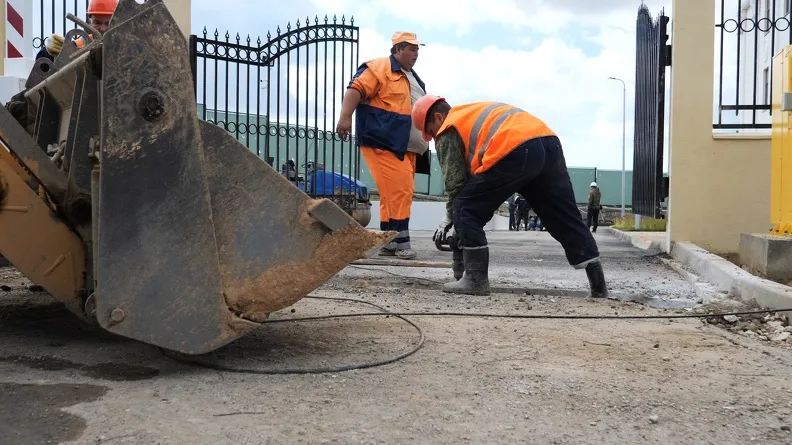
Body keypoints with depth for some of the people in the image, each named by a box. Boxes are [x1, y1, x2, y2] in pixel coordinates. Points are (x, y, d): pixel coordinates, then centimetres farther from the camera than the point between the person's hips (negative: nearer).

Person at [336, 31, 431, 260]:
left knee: (394, 193, 9)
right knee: (399, 190, -15)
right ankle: (400, 241, -11)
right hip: (384, 143, -9)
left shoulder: (413, 78, 26)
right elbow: (356, 89, -15)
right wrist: (345, 117, -27)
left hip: (406, 148, 9)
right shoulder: (379, 68, -4)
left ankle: (388, 242, 13)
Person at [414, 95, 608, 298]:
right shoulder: (474, 113, 40)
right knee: (566, 219, 16)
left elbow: (455, 182, 10)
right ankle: (598, 283, 19)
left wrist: (449, 218, 24)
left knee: (466, 210, 5)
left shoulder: (448, 131, 16)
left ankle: (475, 279, 2)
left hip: (515, 152, -8)